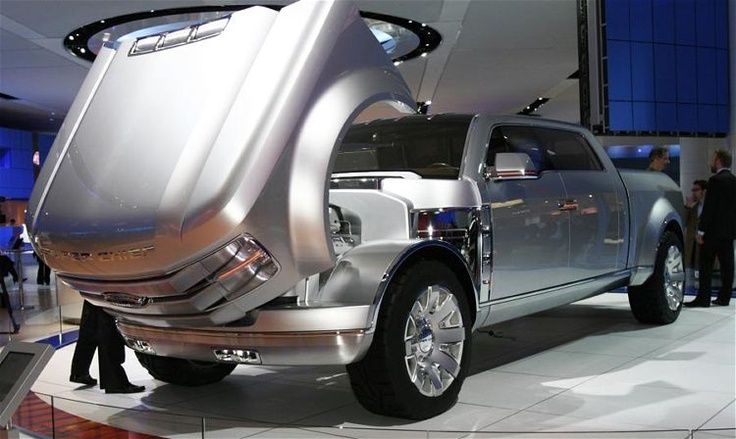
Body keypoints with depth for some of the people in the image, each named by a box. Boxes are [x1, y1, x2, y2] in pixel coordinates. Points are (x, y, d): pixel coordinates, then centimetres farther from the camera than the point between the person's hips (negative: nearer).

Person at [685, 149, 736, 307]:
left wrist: (701, 231, -14)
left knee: (705, 265, -4)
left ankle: (703, 298, -5)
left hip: (714, 229, -8)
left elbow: (709, 207, -16)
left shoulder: (715, 180, -13)